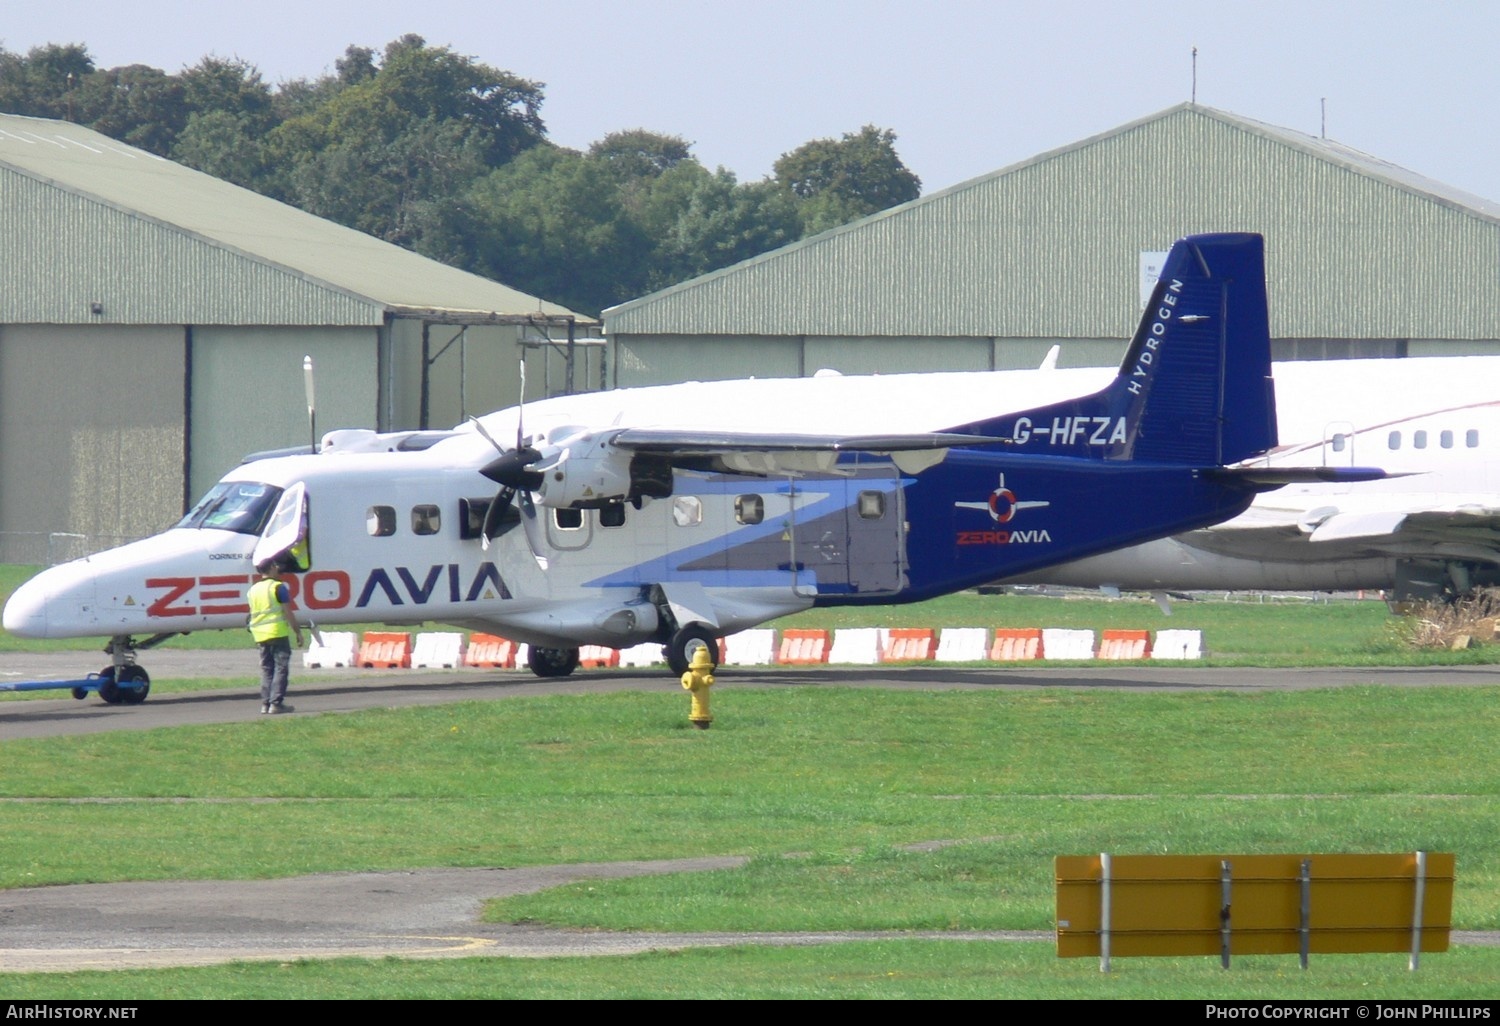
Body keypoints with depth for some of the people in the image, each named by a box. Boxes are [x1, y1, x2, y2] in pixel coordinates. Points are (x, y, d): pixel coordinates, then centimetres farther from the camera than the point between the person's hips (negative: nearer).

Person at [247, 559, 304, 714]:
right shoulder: (278, 587, -6)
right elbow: (288, 613, -9)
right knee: (281, 667, -4)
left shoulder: (253, 590, 14)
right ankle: (276, 703, -11)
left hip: (260, 635, 6)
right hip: (277, 632, -6)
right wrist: (298, 632, -4)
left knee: (266, 669, 11)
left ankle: (265, 703, 6)